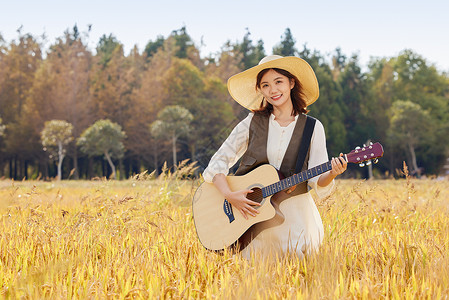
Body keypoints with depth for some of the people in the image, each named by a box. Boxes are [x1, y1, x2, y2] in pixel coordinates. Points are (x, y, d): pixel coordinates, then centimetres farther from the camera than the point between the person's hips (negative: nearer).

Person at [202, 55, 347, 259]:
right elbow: (218, 162, 2)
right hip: (252, 209, 0)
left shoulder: (313, 128, 3)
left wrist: (331, 174, -21)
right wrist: (229, 195, -13)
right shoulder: (252, 123, 3)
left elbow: (317, 182, 0)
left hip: (294, 211, 0)